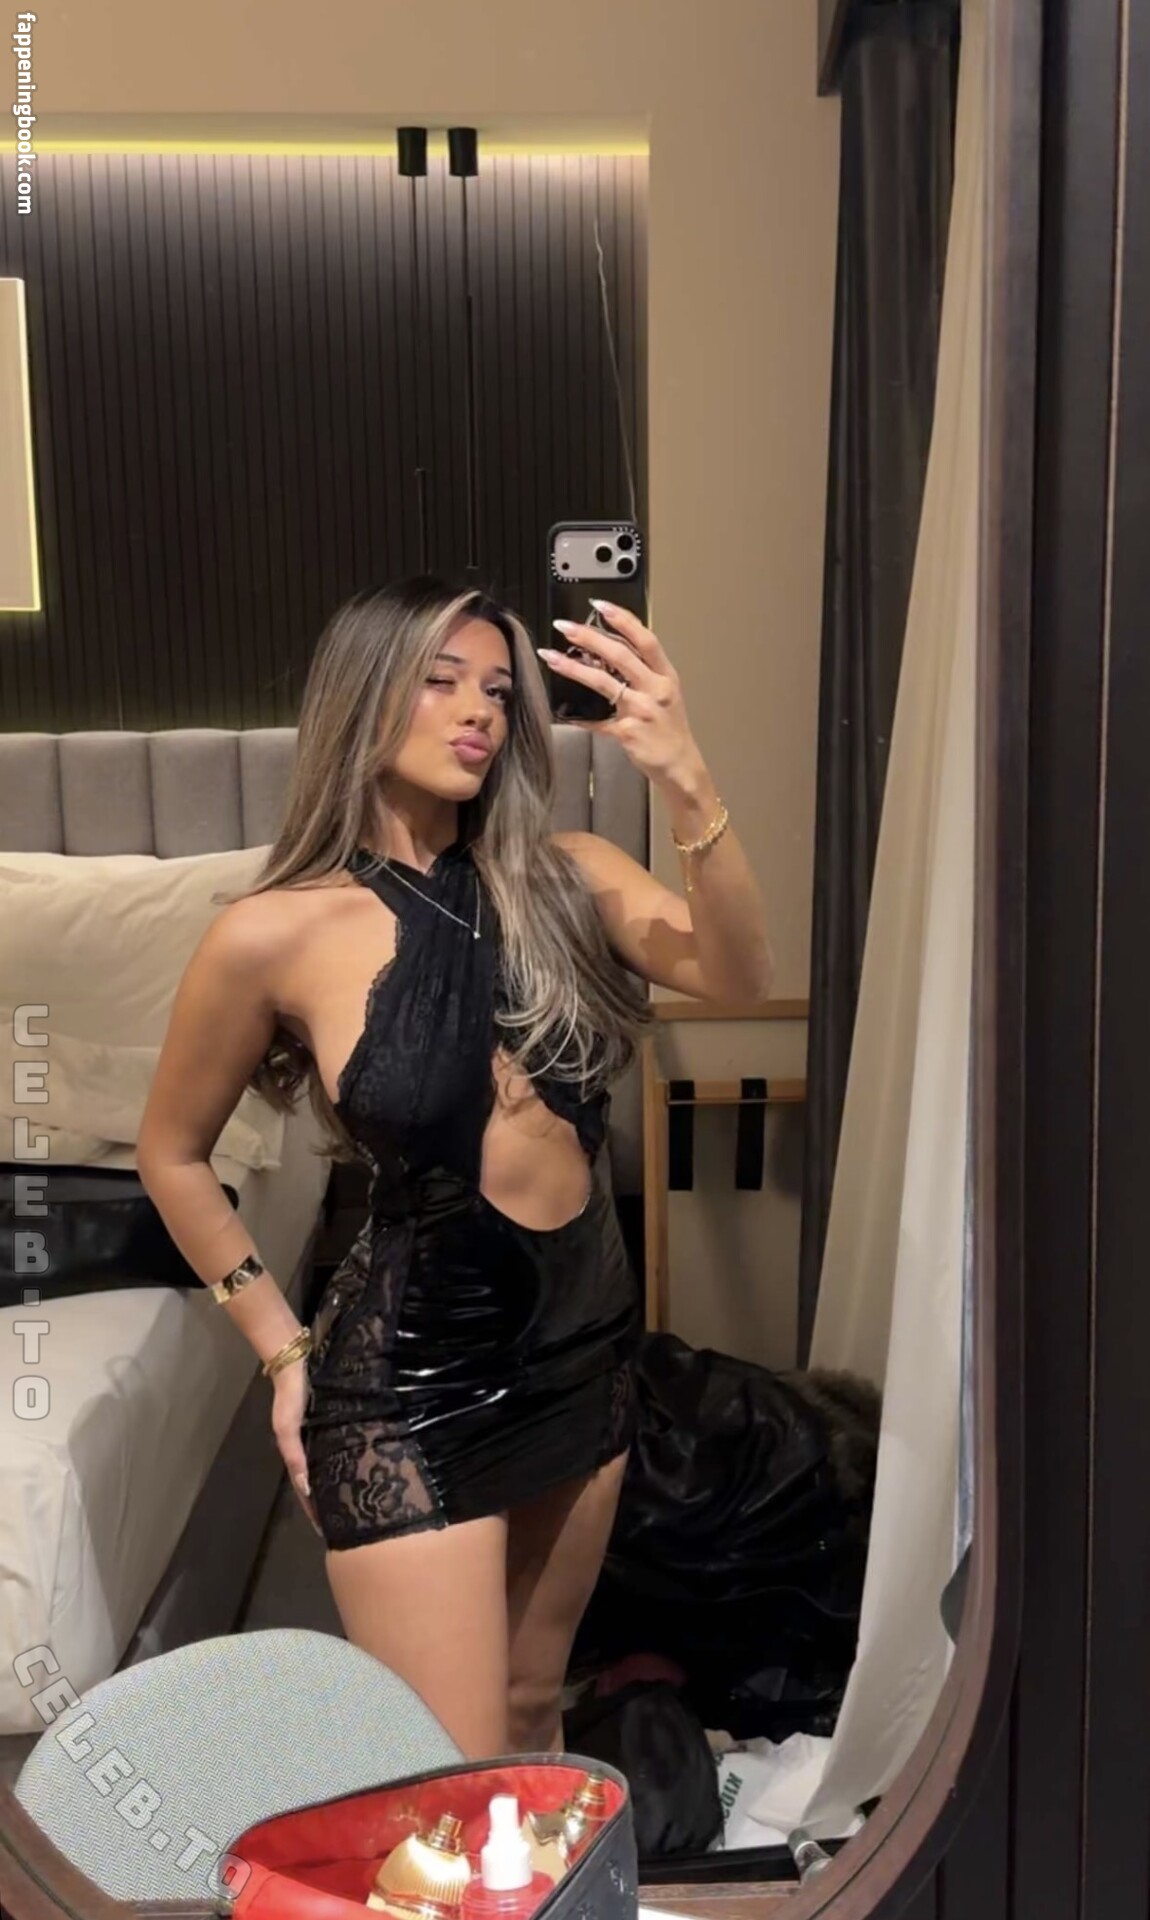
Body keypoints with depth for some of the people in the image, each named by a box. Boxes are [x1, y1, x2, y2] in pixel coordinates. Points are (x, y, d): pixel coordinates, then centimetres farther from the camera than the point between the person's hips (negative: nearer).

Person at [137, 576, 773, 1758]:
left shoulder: (559, 875, -5)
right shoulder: (277, 933, -14)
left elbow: (738, 977, -20)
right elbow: (172, 1156, -1)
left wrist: (685, 786, -35)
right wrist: (283, 1350, 0)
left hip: (585, 1340, 5)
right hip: (409, 1375, -4)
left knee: (532, 1711, 24)